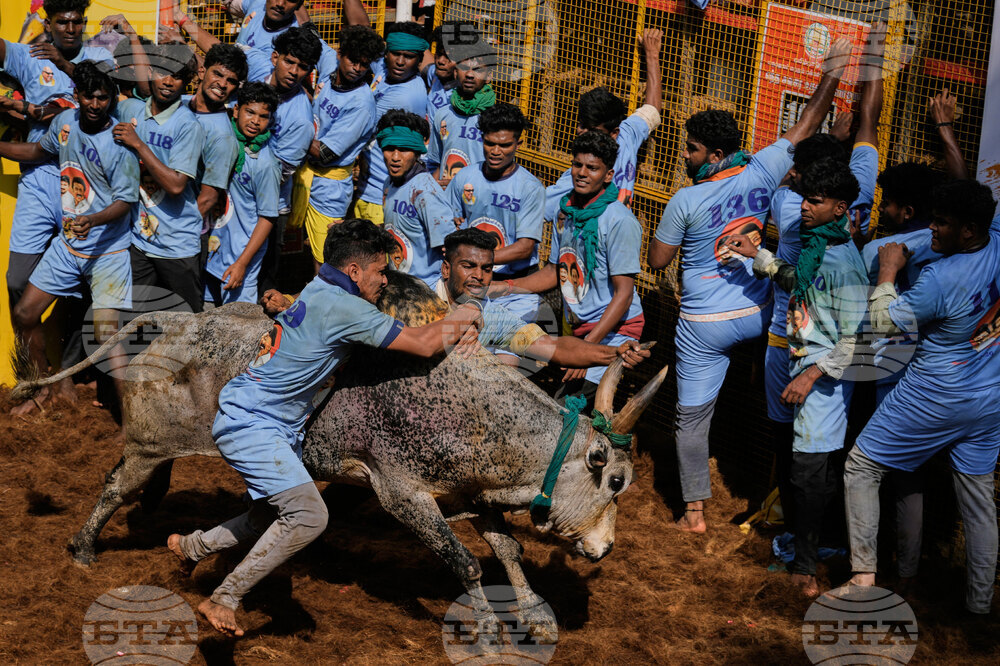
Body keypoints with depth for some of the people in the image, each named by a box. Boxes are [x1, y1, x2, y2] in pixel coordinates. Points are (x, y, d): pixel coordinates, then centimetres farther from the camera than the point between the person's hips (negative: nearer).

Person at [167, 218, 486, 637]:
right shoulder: (343, 307, -20)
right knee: (307, 515, -19)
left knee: (273, 518, 20)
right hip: (251, 424, -10)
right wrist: (461, 319, -2)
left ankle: (191, 546, 38)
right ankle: (223, 600, -10)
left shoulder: (320, 290, 10)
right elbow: (424, 345, -21)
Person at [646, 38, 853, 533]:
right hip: (756, 315, 3)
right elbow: (806, 126, 5)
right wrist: (831, 74, 12)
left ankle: (694, 511, 12)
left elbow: (656, 261, -5)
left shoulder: (686, 201, -16)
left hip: (703, 326, -3)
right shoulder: (760, 174, -7)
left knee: (692, 418, 8)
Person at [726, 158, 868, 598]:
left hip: (826, 372, -9)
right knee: (823, 467, 18)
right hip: (804, 361, 9)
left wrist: (812, 375, -25)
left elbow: (855, 338, -22)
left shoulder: (843, 262, -21)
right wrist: (758, 255, 16)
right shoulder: (815, 242, 6)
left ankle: (804, 565, 1)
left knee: (808, 471, -9)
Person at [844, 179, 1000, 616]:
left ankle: (863, 571, 4)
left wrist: (888, 272, -8)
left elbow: (884, 322, -17)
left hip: (934, 398, -7)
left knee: (861, 467, 8)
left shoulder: (940, 280, -28)